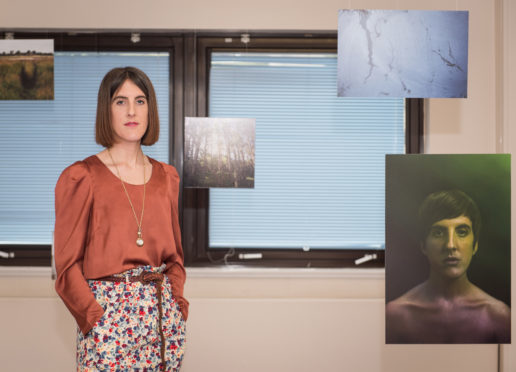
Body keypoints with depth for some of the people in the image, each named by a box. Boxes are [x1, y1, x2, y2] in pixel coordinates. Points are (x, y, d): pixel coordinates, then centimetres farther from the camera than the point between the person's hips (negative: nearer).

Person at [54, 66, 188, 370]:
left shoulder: (167, 177, 9)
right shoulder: (80, 178, -5)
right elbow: (68, 267, -5)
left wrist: (177, 304, 2)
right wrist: (97, 320, -13)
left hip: (165, 315, 4)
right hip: (107, 313, -4)